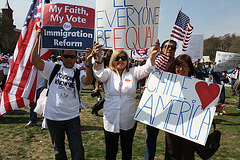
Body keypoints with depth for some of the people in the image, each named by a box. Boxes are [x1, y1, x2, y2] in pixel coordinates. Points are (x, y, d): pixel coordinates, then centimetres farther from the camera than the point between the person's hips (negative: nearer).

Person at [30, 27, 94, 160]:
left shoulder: (79, 73, -2)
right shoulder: (53, 68, 2)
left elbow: (87, 81, -24)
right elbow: (35, 60, -8)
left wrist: (88, 63, -39)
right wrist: (38, 38, -16)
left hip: (72, 117, -1)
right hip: (53, 117, 2)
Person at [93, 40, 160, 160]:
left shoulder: (132, 73, 2)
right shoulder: (108, 73, 0)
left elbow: (146, 69, -13)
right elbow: (99, 74, -21)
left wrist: (152, 55, -32)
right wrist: (99, 58, -40)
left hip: (129, 121, 1)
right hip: (111, 121, -1)